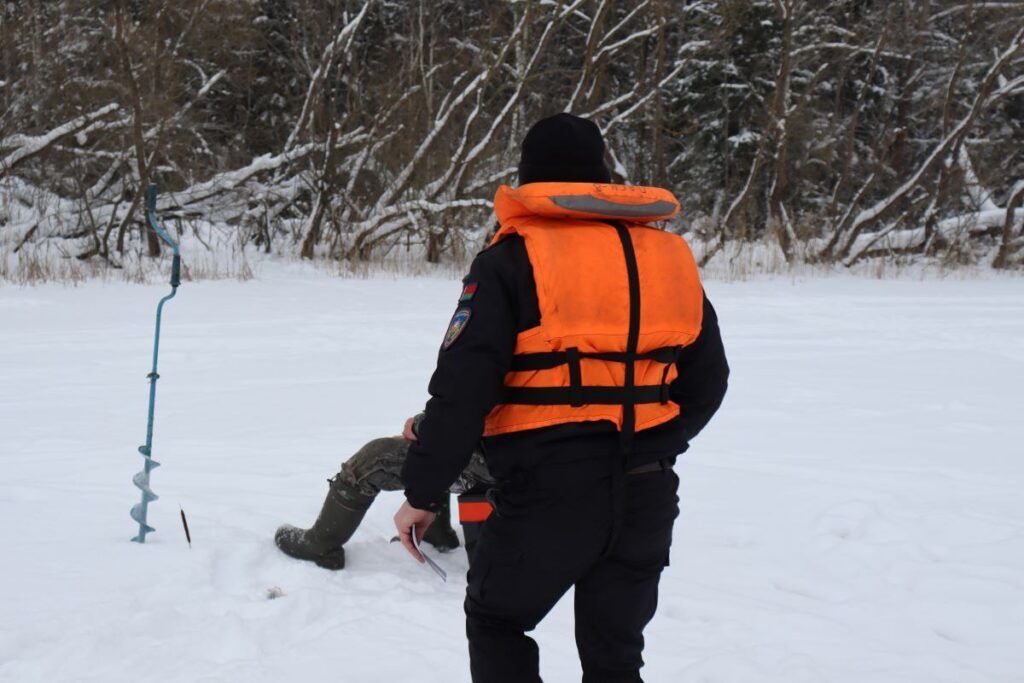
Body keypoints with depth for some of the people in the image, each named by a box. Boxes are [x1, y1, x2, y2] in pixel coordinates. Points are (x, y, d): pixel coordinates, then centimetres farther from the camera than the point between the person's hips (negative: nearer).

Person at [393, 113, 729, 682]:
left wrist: (423, 493, -4)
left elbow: (463, 389, -12)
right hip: (648, 495, 5)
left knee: (496, 621, 18)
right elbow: (707, 380, 17)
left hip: (549, 489, -5)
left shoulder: (512, 260, -6)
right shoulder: (670, 256, 10)